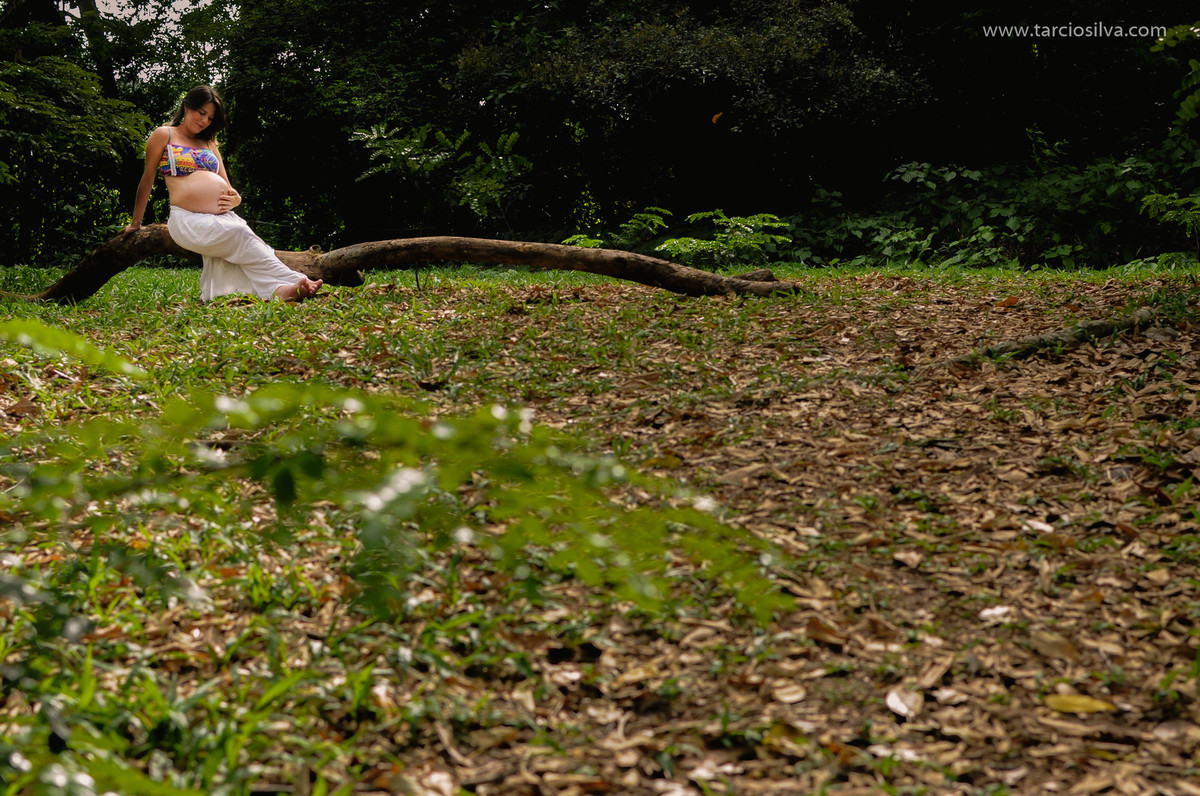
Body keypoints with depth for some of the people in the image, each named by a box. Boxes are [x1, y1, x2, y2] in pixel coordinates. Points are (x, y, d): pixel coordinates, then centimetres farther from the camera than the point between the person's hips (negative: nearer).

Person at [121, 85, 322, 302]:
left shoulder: (209, 143, 28)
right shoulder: (164, 135, 11)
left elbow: (226, 185, 27)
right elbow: (147, 180, 13)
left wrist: (235, 199, 2)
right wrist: (135, 223, 13)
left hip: (223, 217, 7)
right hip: (189, 219, -7)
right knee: (240, 235, -33)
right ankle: (292, 281, -44)